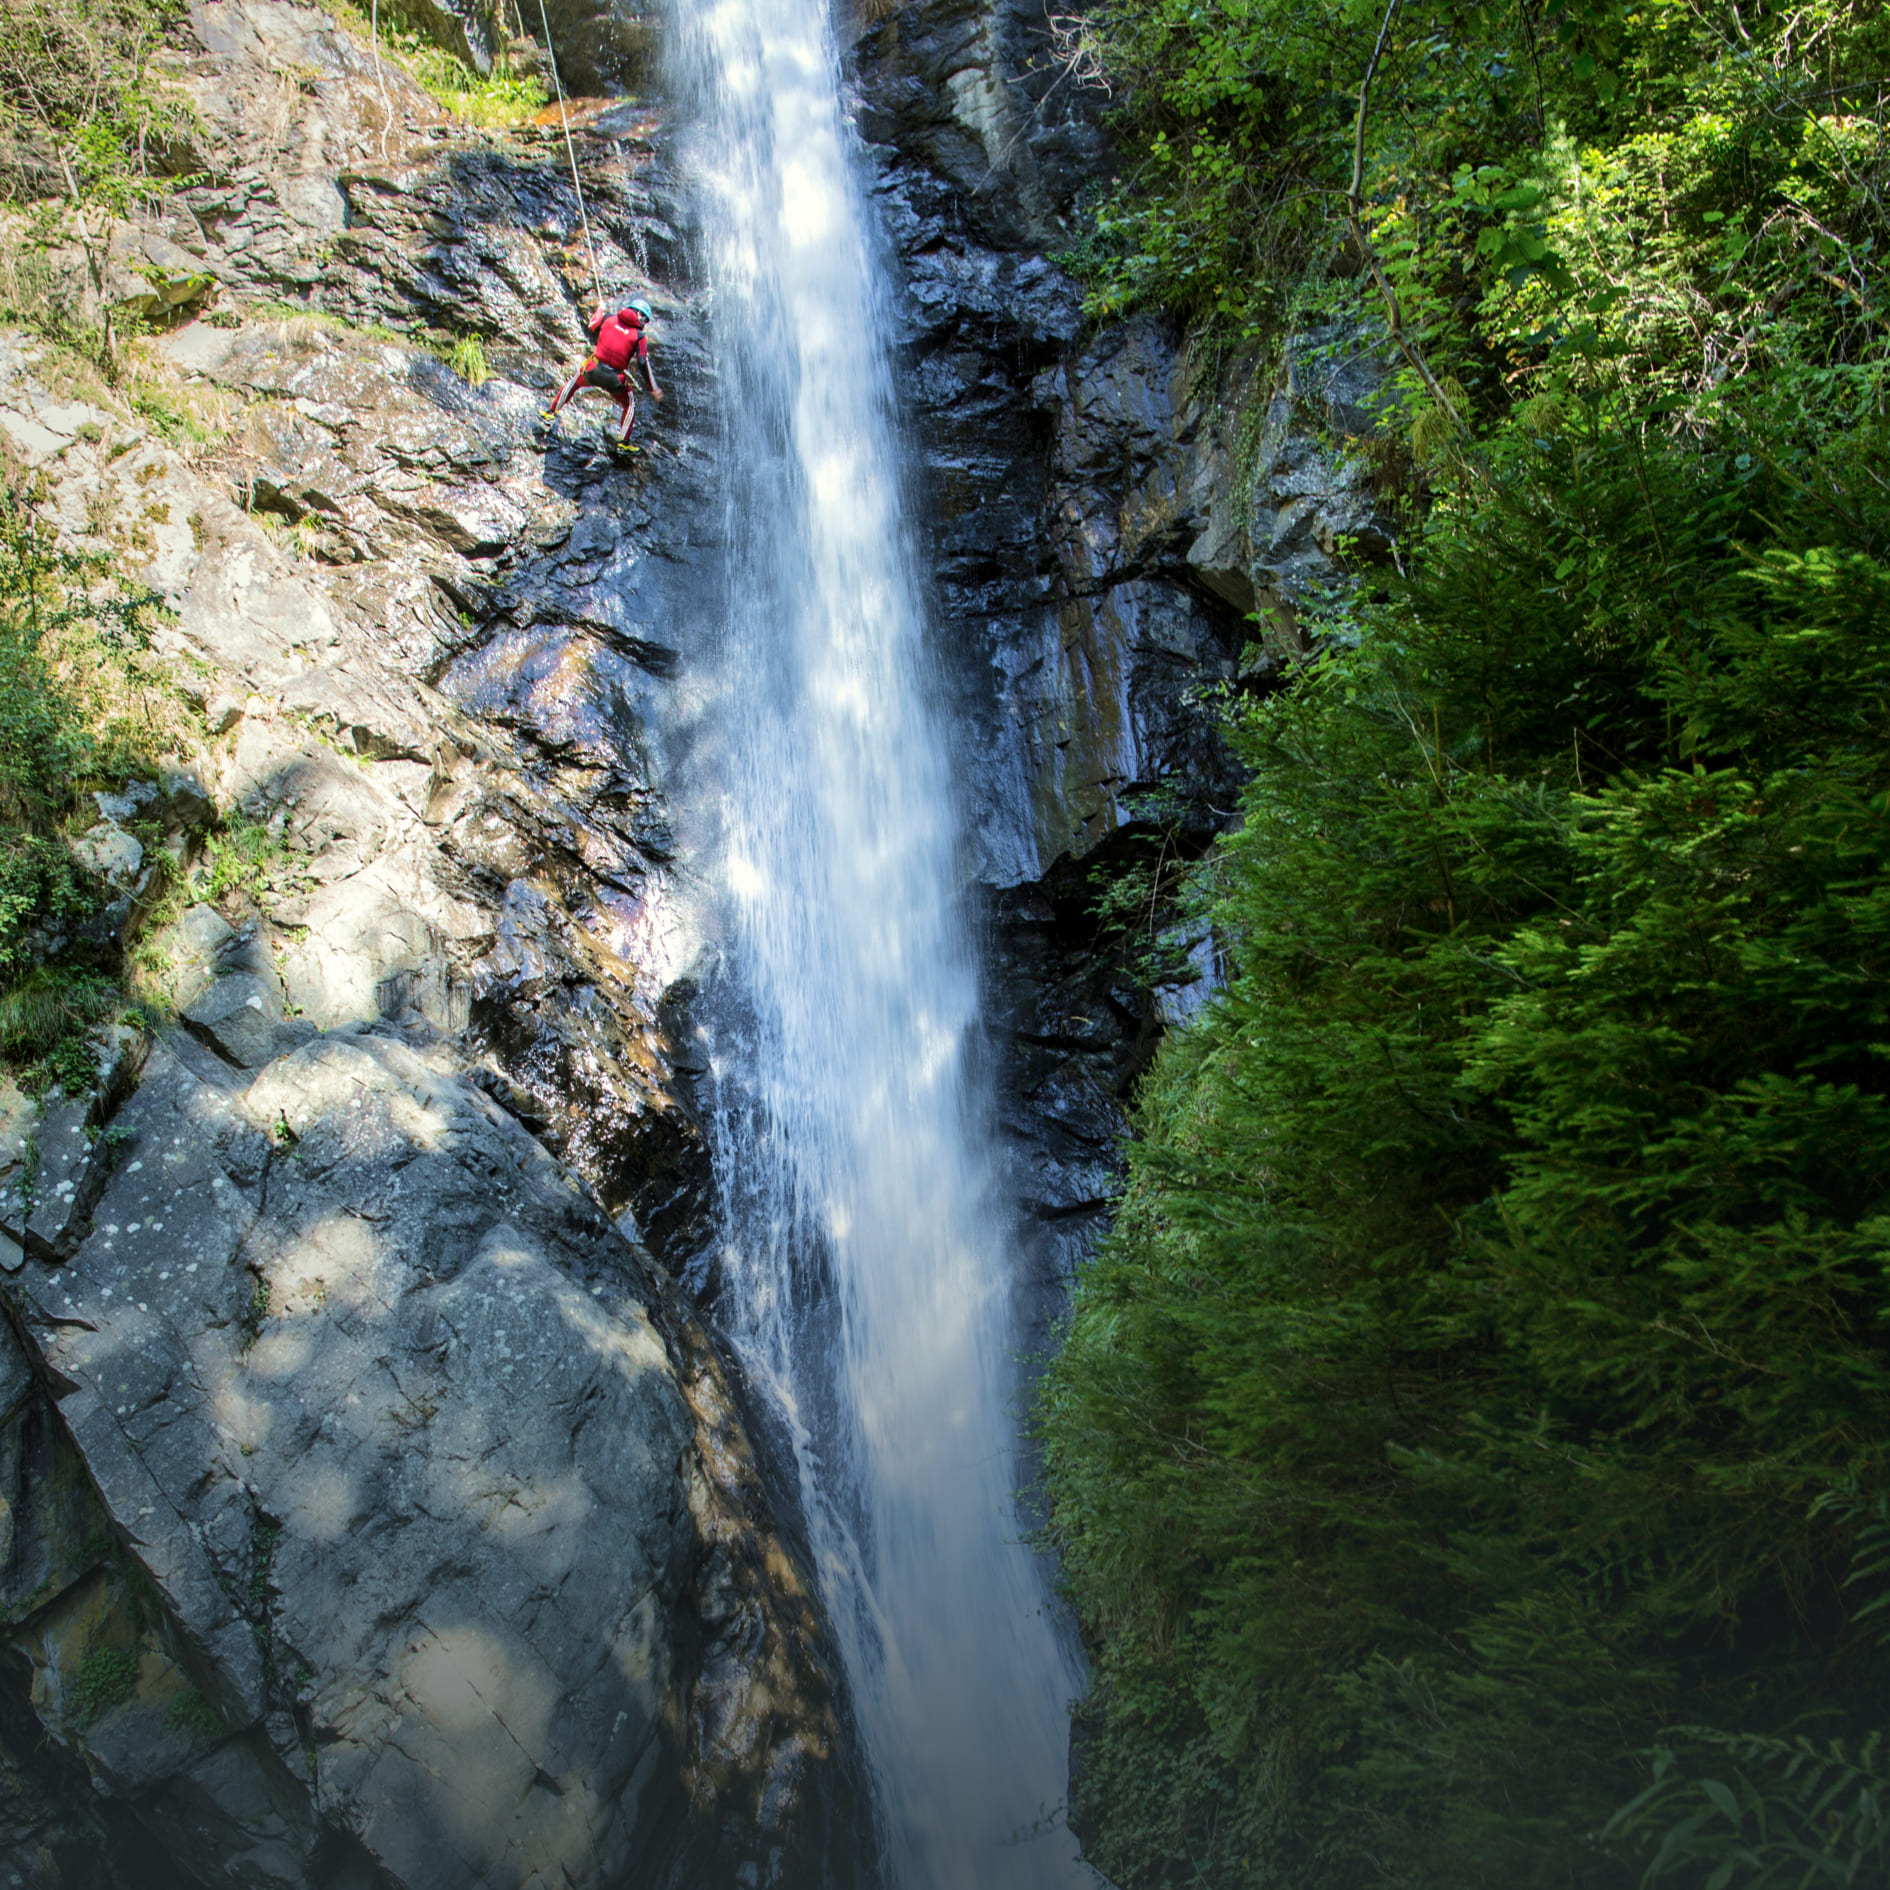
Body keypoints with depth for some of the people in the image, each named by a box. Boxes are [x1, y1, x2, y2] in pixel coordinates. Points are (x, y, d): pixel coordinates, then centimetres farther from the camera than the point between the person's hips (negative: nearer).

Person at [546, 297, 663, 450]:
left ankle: (552, 411, 39)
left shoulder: (609, 318, 5)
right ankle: (623, 441, 22)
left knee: (574, 381, 33)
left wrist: (600, 309, 41)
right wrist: (653, 388, -5)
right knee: (629, 404, 24)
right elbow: (644, 363, -9)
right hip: (615, 379, -2)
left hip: (592, 370, 3)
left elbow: (591, 327, 23)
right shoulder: (640, 335, -3)